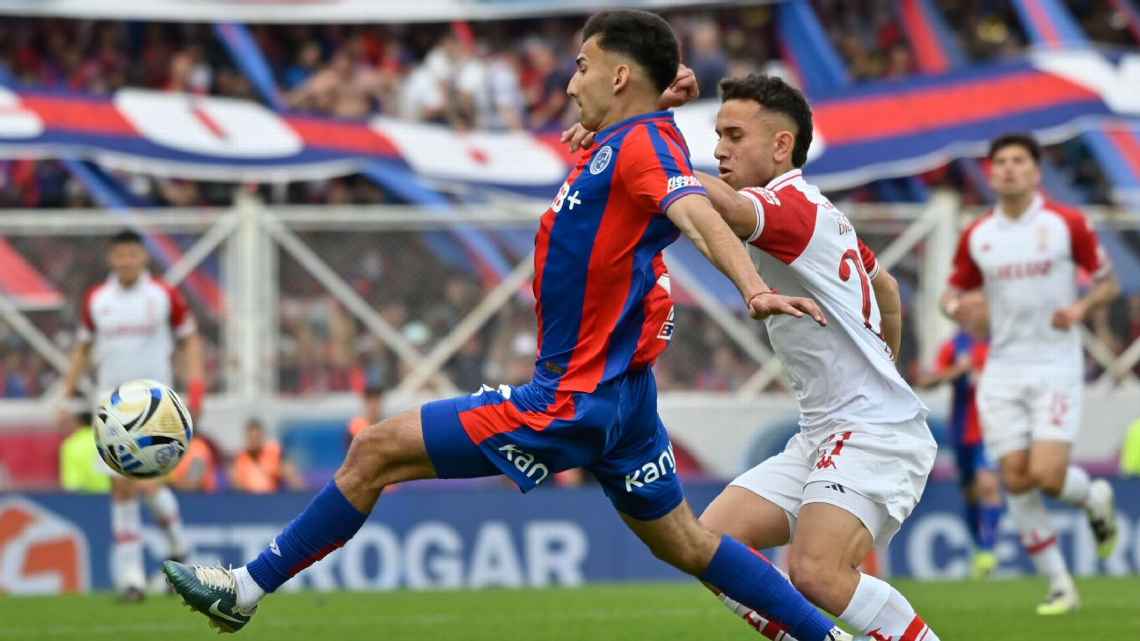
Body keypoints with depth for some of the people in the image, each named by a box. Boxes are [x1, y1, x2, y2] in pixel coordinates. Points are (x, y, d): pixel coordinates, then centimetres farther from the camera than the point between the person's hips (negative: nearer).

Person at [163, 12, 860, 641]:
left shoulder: (644, 142, -18)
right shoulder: (617, 144, 10)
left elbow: (698, 212, -36)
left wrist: (756, 290, -52)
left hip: (575, 402, -10)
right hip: (620, 391, 10)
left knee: (376, 451, -6)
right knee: (686, 543, 19)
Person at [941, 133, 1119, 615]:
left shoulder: (1066, 223, -4)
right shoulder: (976, 237, 5)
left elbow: (1109, 282, 4)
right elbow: (953, 292, 15)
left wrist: (1081, 307, -16)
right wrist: (954, 306, -9)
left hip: (1055, 367, -3)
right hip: (1002, 371, 3)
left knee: (1047, 474, -17)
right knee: (1016, 480, -5)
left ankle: (1094, 498, 20)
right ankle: (1060, 586, 7)